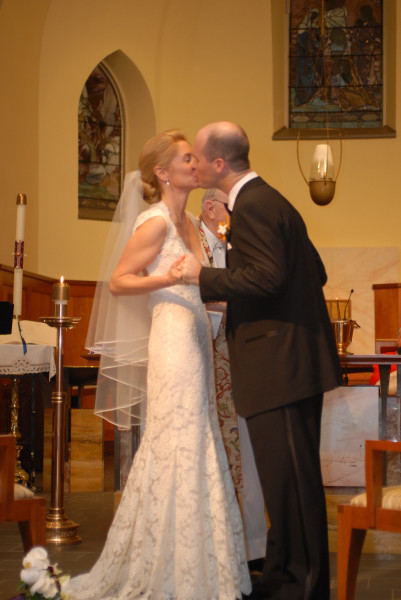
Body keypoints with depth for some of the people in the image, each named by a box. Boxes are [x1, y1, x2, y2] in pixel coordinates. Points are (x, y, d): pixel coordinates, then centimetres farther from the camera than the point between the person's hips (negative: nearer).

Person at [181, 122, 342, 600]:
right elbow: (314, 271, 19)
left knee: (289, 476, -4)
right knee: (291, 475, 16)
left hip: (279, 363, -11)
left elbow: (268, 276, -25)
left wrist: (205, 278, -15)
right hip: (295, 358, 11)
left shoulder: (251, 205, -14)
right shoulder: (269, 199, 18)